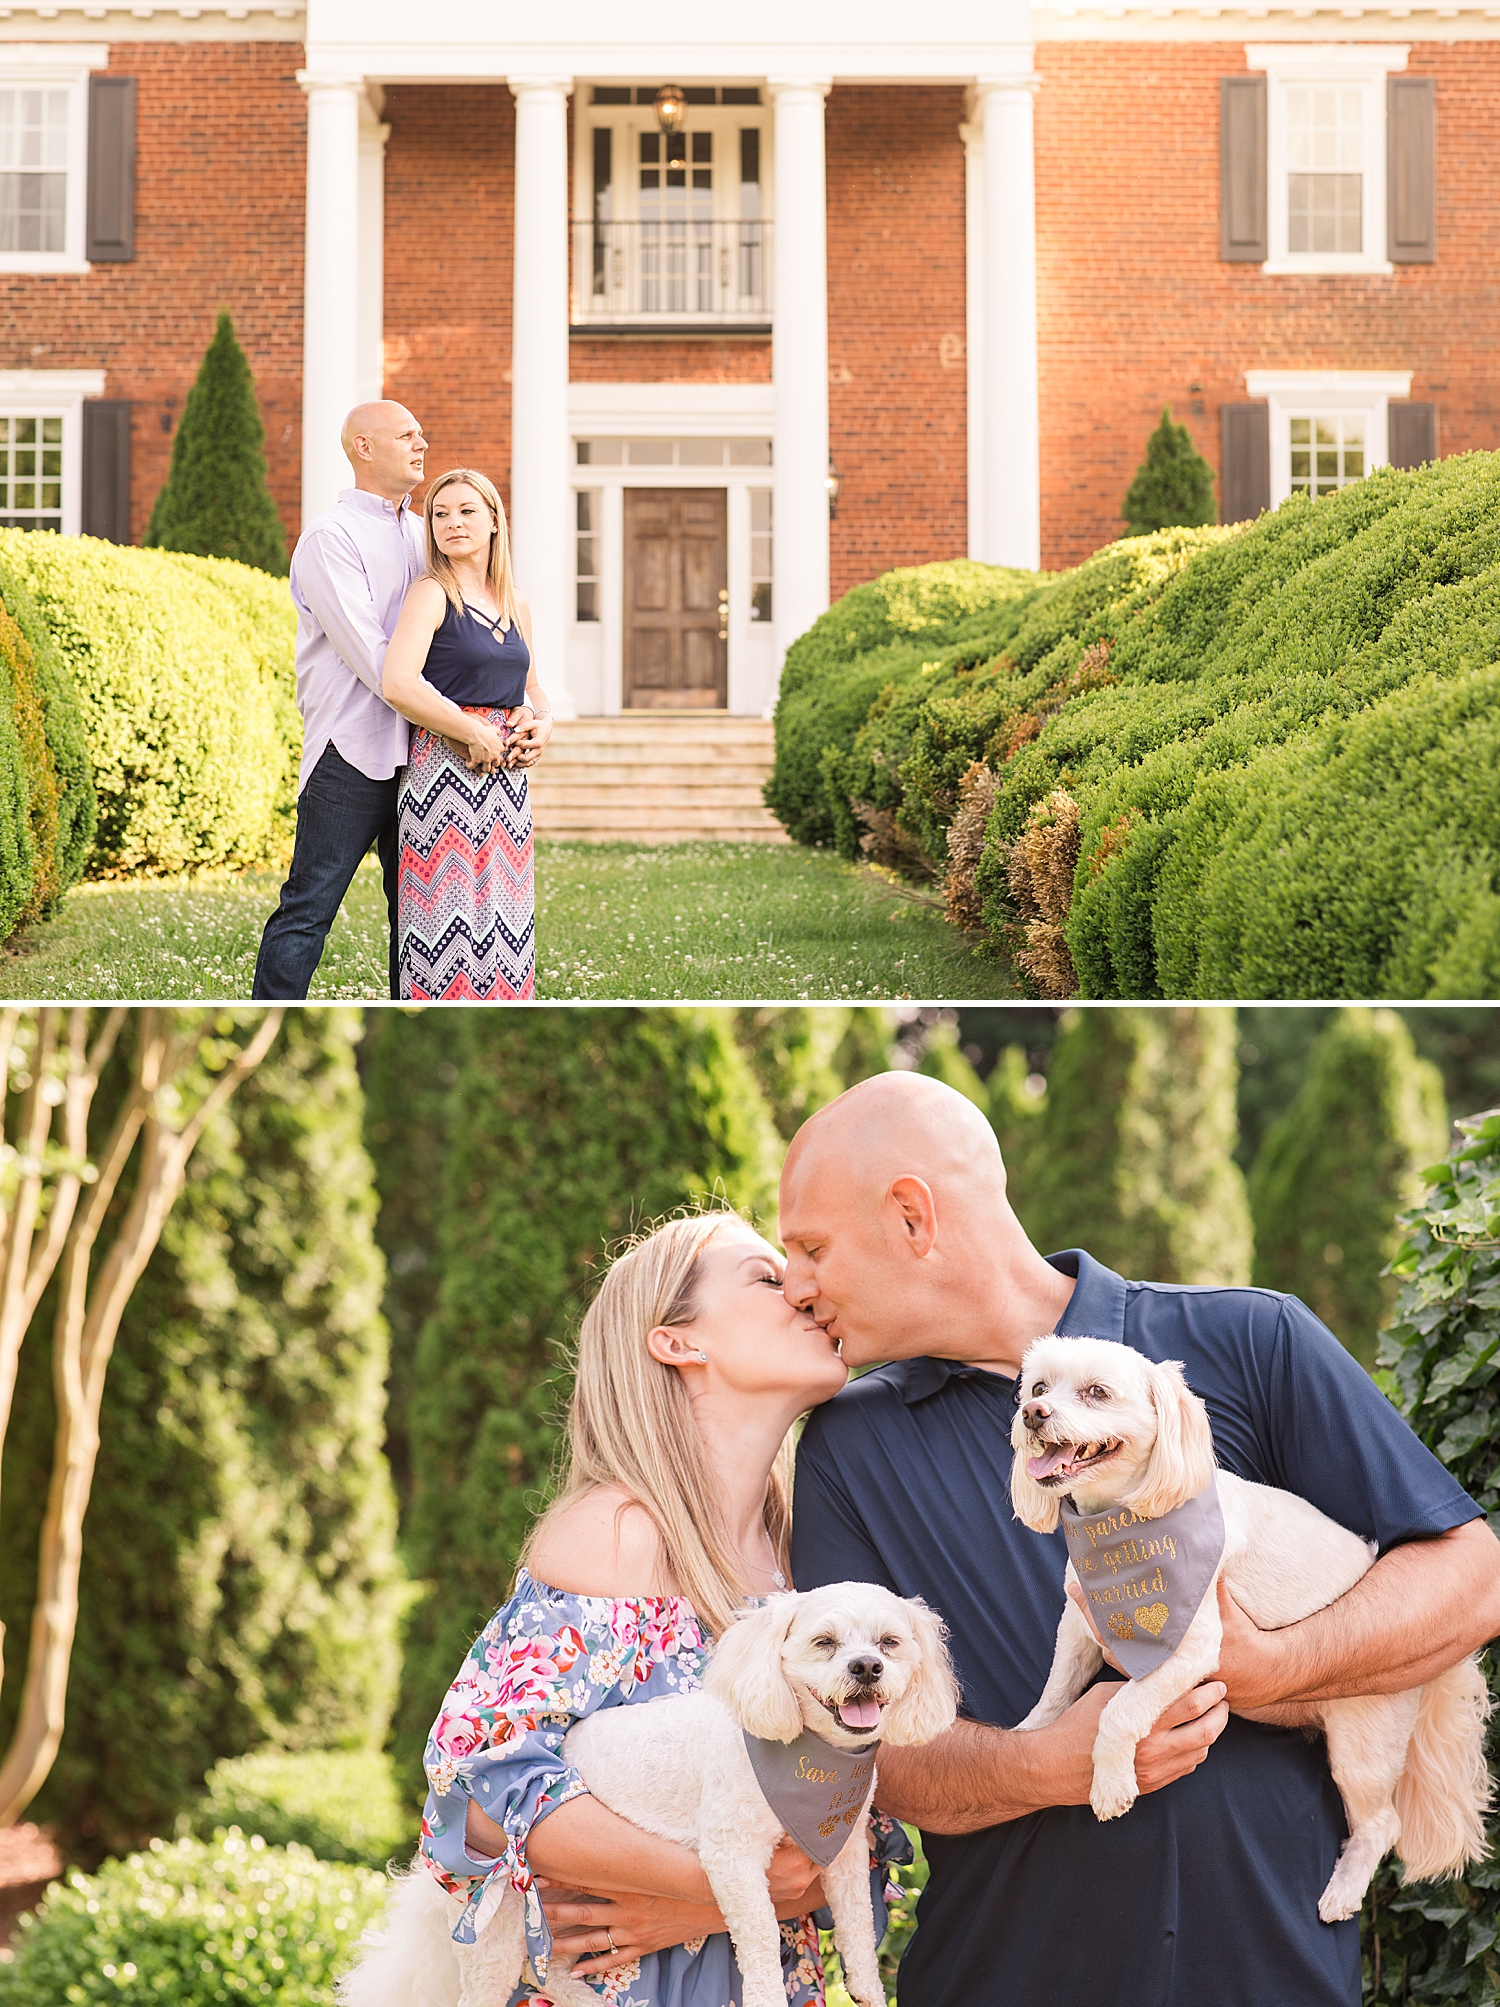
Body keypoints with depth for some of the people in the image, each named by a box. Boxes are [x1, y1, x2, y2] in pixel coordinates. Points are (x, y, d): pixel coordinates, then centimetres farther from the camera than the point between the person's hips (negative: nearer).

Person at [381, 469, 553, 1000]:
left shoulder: (516, 606, 15)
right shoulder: (431, 594, -5)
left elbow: (533, 692, 25)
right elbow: (399, 684, -20)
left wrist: (543, 724, 2)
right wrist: (476, 734, -16)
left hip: (507, 774, 6)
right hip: (445, 771, -6)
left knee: (503, 920, 6)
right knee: (448, 917, -7)